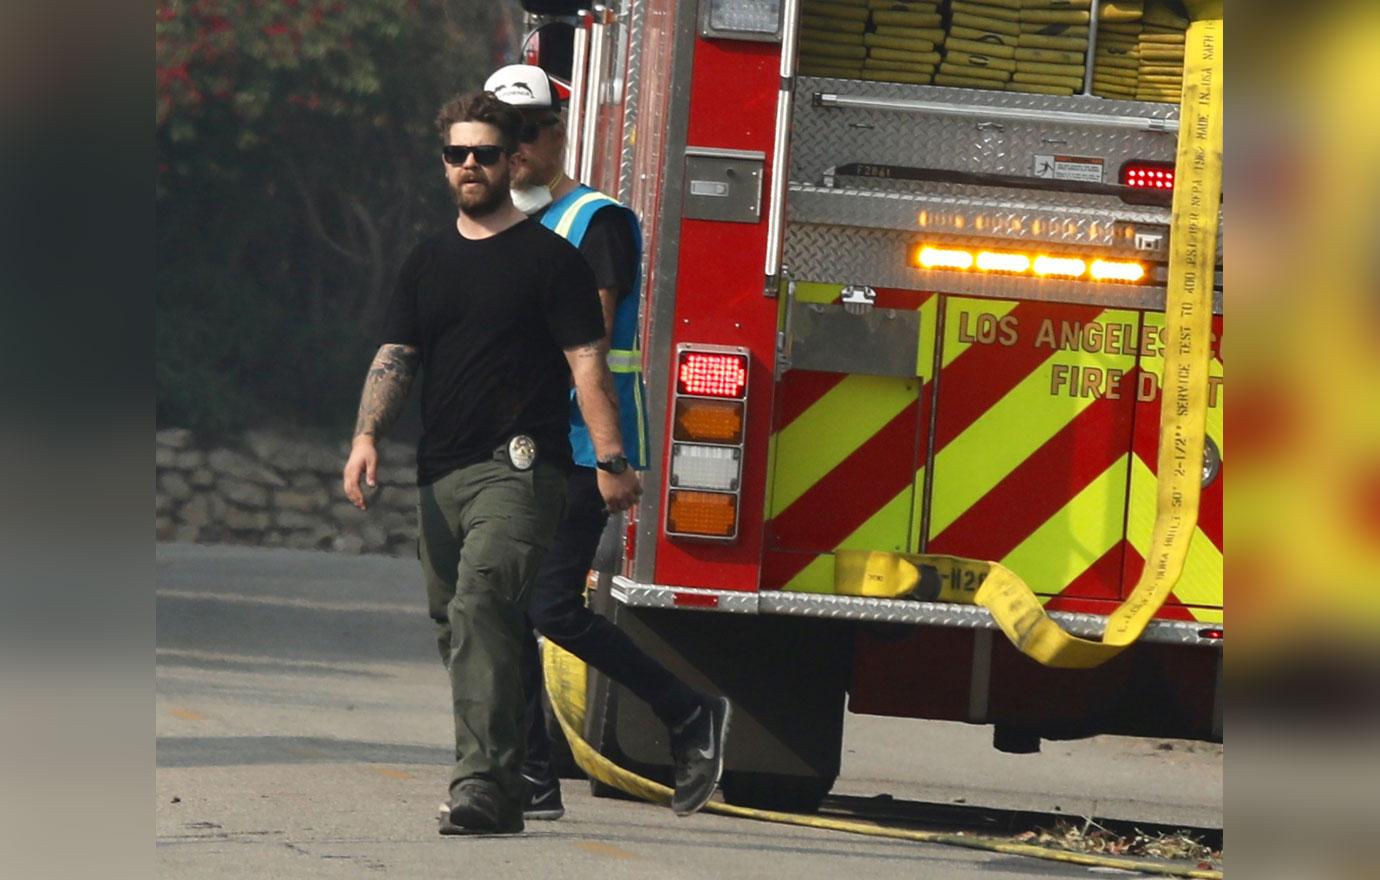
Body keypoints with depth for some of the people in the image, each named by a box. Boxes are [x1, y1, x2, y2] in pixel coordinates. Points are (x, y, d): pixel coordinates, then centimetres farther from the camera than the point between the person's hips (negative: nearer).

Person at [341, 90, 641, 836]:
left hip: (518, 467, -7)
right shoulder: (429, 262, 17)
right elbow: (394, 358, 12)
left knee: (481, 606, -22)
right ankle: (505, 788, 20)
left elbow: (586, 361, -3)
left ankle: (484, 781, -29)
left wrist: (610, 459, -11)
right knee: (454, 626, 9)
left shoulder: (548, 257, 2)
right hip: (441, 472, 7)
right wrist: (367, 435, -5)